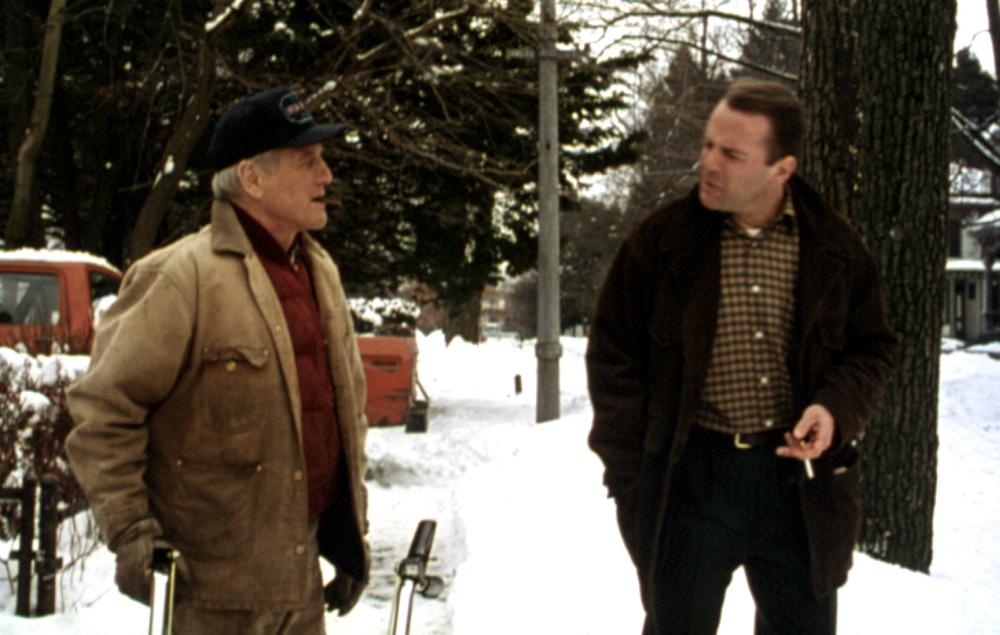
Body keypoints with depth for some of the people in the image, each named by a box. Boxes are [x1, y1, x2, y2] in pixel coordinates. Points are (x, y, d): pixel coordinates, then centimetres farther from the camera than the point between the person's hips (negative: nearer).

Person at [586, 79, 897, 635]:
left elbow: (872, 348, 11)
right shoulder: (661, 240, -3)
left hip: (800, 477, 2)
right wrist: (631, 475, -4)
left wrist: (837, 407, -10)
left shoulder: (837, 248, 1)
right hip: (690, 476, -1)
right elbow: (614, 357, 1)